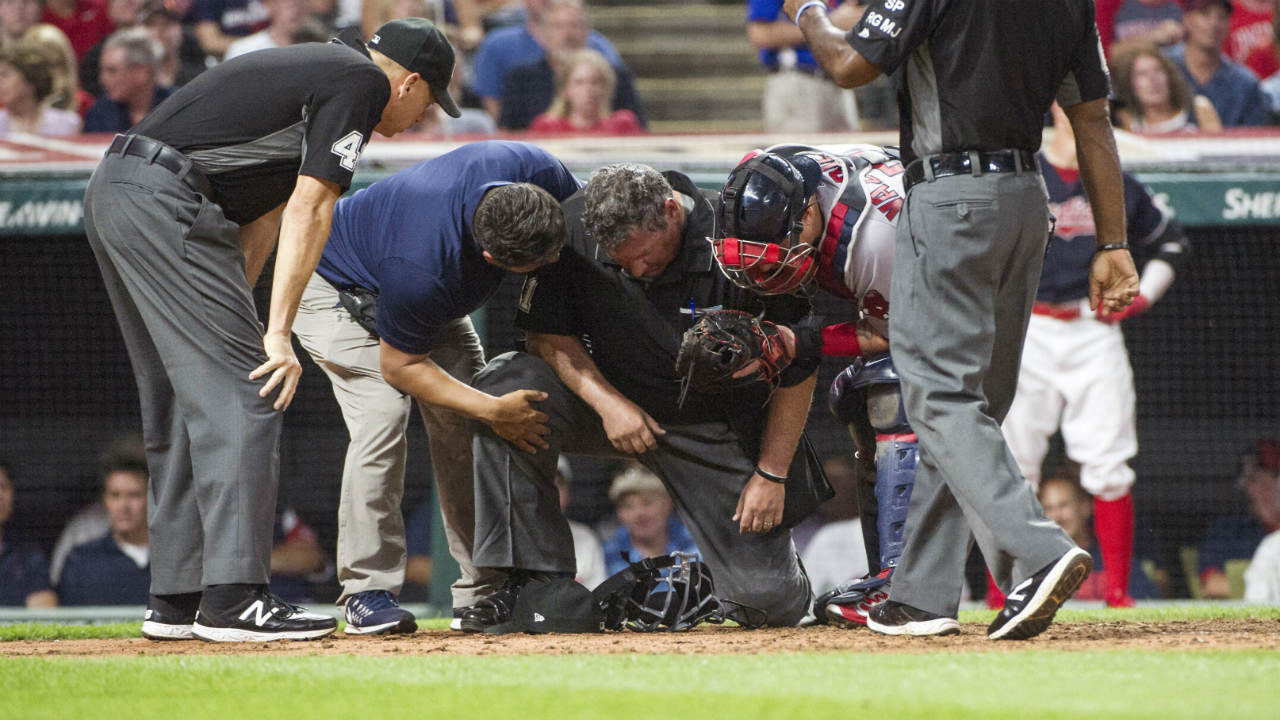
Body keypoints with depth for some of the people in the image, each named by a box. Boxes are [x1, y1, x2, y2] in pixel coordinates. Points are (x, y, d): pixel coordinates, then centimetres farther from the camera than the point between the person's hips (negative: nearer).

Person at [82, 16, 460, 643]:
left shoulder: (315, 69, 26)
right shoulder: (362, 81, -2)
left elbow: (264, 215, 23)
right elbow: (309, 209, -10)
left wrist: (233, 319, 17)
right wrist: (278, 333, -13)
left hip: (109, 193, 10)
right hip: (164, 199, -10)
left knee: (181, 404, 15)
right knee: (242, 395, -9)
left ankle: (176, 601, 16)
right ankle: (233, 601, -14)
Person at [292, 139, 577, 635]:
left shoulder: (535, 170, -33)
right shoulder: (422, 269, -46)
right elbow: (400, 365, -29)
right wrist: (494, 410, -35)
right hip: (337, 291, -7)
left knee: (468, 427, -2)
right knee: (382, 416, -25)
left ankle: (484, 590, 2)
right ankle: (367, 591, -18)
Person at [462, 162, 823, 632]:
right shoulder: (574, 228, -18)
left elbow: (797, 366, -14)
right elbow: (547, 333, -8)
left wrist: (772, 474, -13)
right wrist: (606, 400, -24)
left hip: (717, 429, -2)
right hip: (615, 396, 2)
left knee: (772, 601, -11)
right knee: (506, 386, -27)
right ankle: (534, 580, -19)